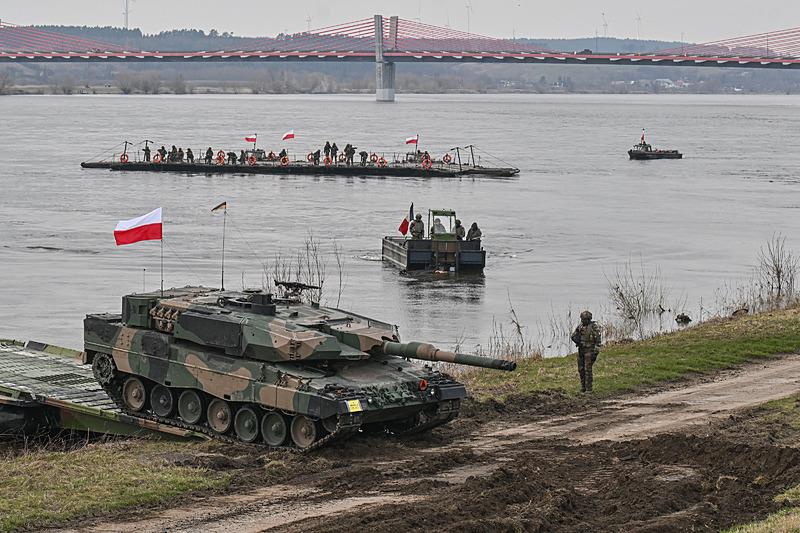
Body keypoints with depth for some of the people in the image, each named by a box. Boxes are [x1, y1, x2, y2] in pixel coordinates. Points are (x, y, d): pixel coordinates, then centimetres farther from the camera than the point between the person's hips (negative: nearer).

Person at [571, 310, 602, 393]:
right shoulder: (580, 326, 7)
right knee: (581, 369, 7)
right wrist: (576, 340, -10)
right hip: (581, 350, 6)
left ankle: (589, 388, -7)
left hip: (589, 350, -6)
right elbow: (573, 336, 12)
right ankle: (583, 387, 17)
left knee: (588, 369, -11)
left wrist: (596, 353, -18)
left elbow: (598, 340, -13)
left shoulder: (594, 327, -11)